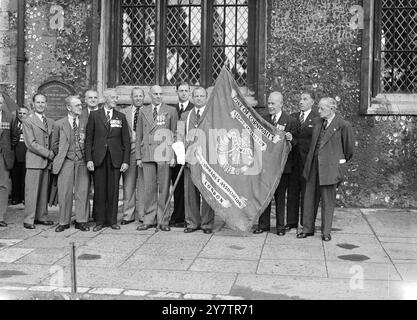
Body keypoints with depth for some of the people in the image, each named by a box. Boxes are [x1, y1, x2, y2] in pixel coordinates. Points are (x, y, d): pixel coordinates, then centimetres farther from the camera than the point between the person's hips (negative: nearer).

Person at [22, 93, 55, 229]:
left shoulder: (50, 122, 17)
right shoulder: (27, 121, -2)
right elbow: (31, 144, -9)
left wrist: (52, 154, 1)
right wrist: (48, 154, -11)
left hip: (47, 162, 6)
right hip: (34, 161, -5)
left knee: (44, 191, 9)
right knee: (31, 191, -5)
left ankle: (41, 217, 17)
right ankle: (29, 220, 0)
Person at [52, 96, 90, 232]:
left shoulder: (85, 123, 7)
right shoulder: (59, 124, 5)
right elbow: (55, 144, 14)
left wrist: (88, 157, 5)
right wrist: (61, 156, 11)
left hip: (82, 161, 1)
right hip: (66, 162, -1)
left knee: (82, 192, 1)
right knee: (65, 193, 1)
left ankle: (81, 221, 10)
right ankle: (64, 222, 11)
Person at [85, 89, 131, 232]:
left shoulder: (121, 117, 10)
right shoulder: (94, 115, 7)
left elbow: (126, 141, 8)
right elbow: (88, 139, 5)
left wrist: (126, 161, 0)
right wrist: (89, 159, -4)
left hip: (115, 158, 1)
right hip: (99, 158, -1)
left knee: (113, 190, 2)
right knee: (99, 190, 1)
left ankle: (112, 220, 12)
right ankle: (99, 221, 10)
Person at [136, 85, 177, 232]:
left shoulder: (171, 111, 6)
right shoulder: (143, 112, 13)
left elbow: (175, 134, 4)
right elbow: (139, 136, 13)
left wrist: (174, 155, -3)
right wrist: (138, 156, 7)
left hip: (164, 154, -2)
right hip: (147, 154, 2)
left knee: (164, 188, 0)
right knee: (149, 188, 4)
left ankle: (163, 220, 7)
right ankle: (149, 219, 11)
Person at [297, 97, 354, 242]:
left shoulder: (343, 125, -8)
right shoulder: (317, 123, 10)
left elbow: (349, 147, 1)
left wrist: (342, 161, 11)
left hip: (330, 167, -6)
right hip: (314, 165, 6)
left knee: (328, 200, 3)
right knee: (310, 198, 9)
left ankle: (326, 232, 14)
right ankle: (307, 229, 20)